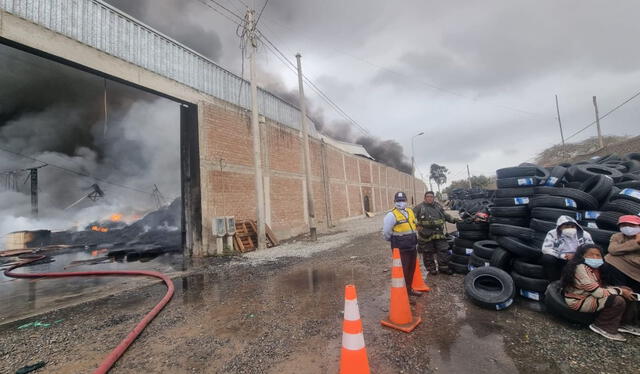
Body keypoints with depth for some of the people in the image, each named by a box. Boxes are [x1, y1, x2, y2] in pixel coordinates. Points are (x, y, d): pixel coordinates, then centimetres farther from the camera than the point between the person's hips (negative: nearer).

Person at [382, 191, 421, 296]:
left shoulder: (410, 211, 9)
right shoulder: (391, 215, -16)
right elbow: (386, 232, -14)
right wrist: (393, 241, 0)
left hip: (412, 246, 8)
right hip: (400, 249, -8)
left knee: (411, 269, 19)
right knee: (402, 270, -3)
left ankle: (409, 289, 36)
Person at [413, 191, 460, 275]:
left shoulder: (438, 206, 13)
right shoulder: (420, 207, -5)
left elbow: (445, 215, 27)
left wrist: (453, 220, 21)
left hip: (439, 233, 5)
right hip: (426, 234, -4)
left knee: (443, 250, 9)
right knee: (428, 253, 6)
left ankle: (443, 267, 25)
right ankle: (431, 268, 23)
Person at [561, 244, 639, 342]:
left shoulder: (594, 267, 5)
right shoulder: (581, 268, -25)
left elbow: (601, 286, 6)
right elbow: (597, 292, -23)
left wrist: (622, 290, -8)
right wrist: (620, 291, -14)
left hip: (591, 295, 10)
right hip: (579, 301, -10)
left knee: (627, 290, 7)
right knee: (618, 301, -23)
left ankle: (625, 323, 17)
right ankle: (602, 327, -4)